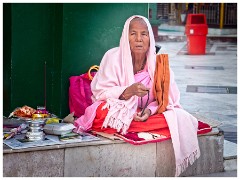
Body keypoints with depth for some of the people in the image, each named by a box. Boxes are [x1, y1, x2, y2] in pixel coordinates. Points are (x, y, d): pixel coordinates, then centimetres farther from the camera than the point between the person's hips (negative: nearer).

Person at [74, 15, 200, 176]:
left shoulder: (158, 62, -2)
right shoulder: (113, 56, -9)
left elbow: (166, 98, -3)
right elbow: (100, 92, -13)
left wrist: (150, 110, -24)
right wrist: (129, 91, -30)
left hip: (146, 113, 3)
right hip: (116, 112, -2)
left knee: (179, 118, -23)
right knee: (102, 112, -36)